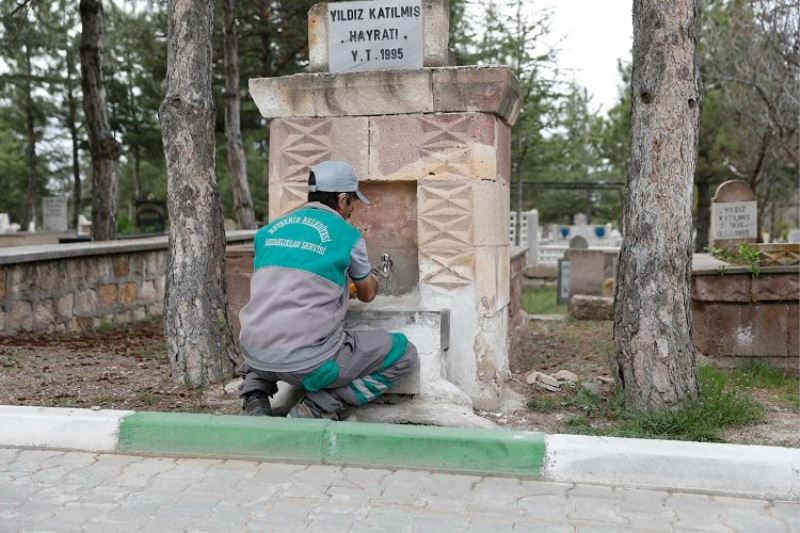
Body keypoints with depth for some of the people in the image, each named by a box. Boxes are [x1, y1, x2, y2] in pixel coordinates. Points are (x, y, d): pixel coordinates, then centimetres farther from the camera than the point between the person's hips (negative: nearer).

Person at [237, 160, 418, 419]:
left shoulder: (268, 231, 13)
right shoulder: (347, 235, 2)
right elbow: (367, 294, 18)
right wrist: (372, 279, 43)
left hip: (257, 356, 6)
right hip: (311, 362, -6)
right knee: (404, 353, 9)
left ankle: (255, 400, 16)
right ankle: (317, 408, -1)